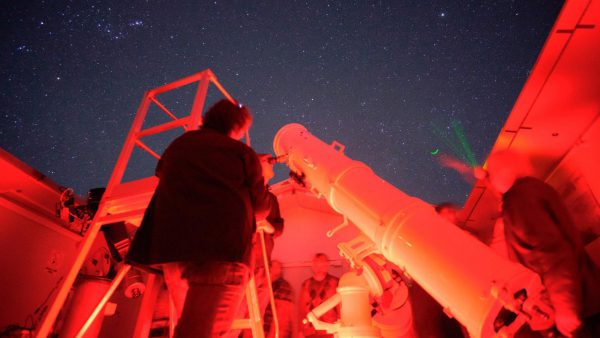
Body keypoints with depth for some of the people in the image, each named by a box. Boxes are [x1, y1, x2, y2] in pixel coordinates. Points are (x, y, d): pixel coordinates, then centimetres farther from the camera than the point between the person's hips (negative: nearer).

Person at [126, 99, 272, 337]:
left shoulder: (177, 145, 20)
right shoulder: (243, 152, 8)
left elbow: (161, 173, 42)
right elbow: (261, 208, 12)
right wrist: (258, 180, 33)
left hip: (171, 246, 5)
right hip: (223, 247, -5)